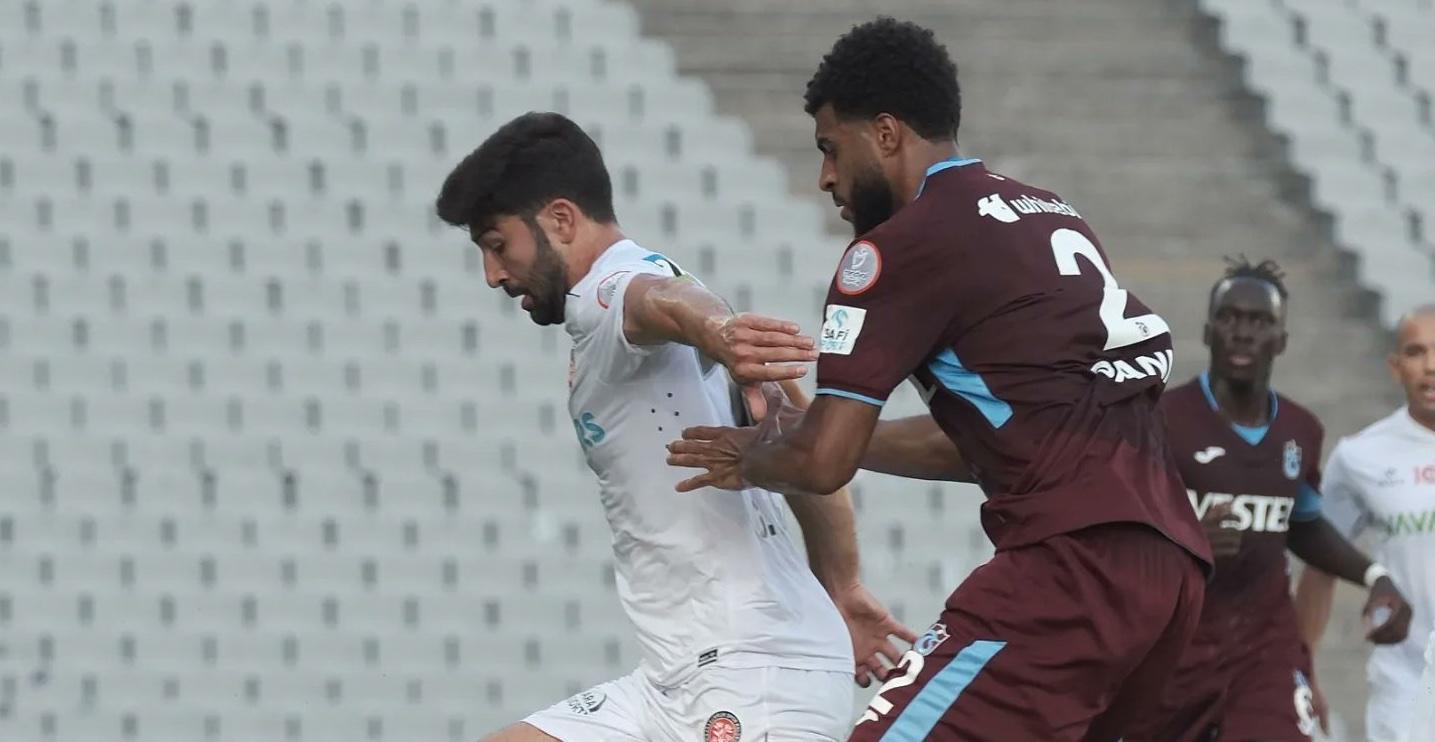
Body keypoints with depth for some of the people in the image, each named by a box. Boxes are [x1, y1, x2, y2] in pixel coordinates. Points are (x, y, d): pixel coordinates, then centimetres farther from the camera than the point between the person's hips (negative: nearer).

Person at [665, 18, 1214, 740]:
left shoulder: (903, 244, -2)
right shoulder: (1049, 216, 24)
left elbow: (822, 461, -4)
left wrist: (751, 456, 19)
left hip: (1074, 559, -9)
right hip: (1171, 560, 9)